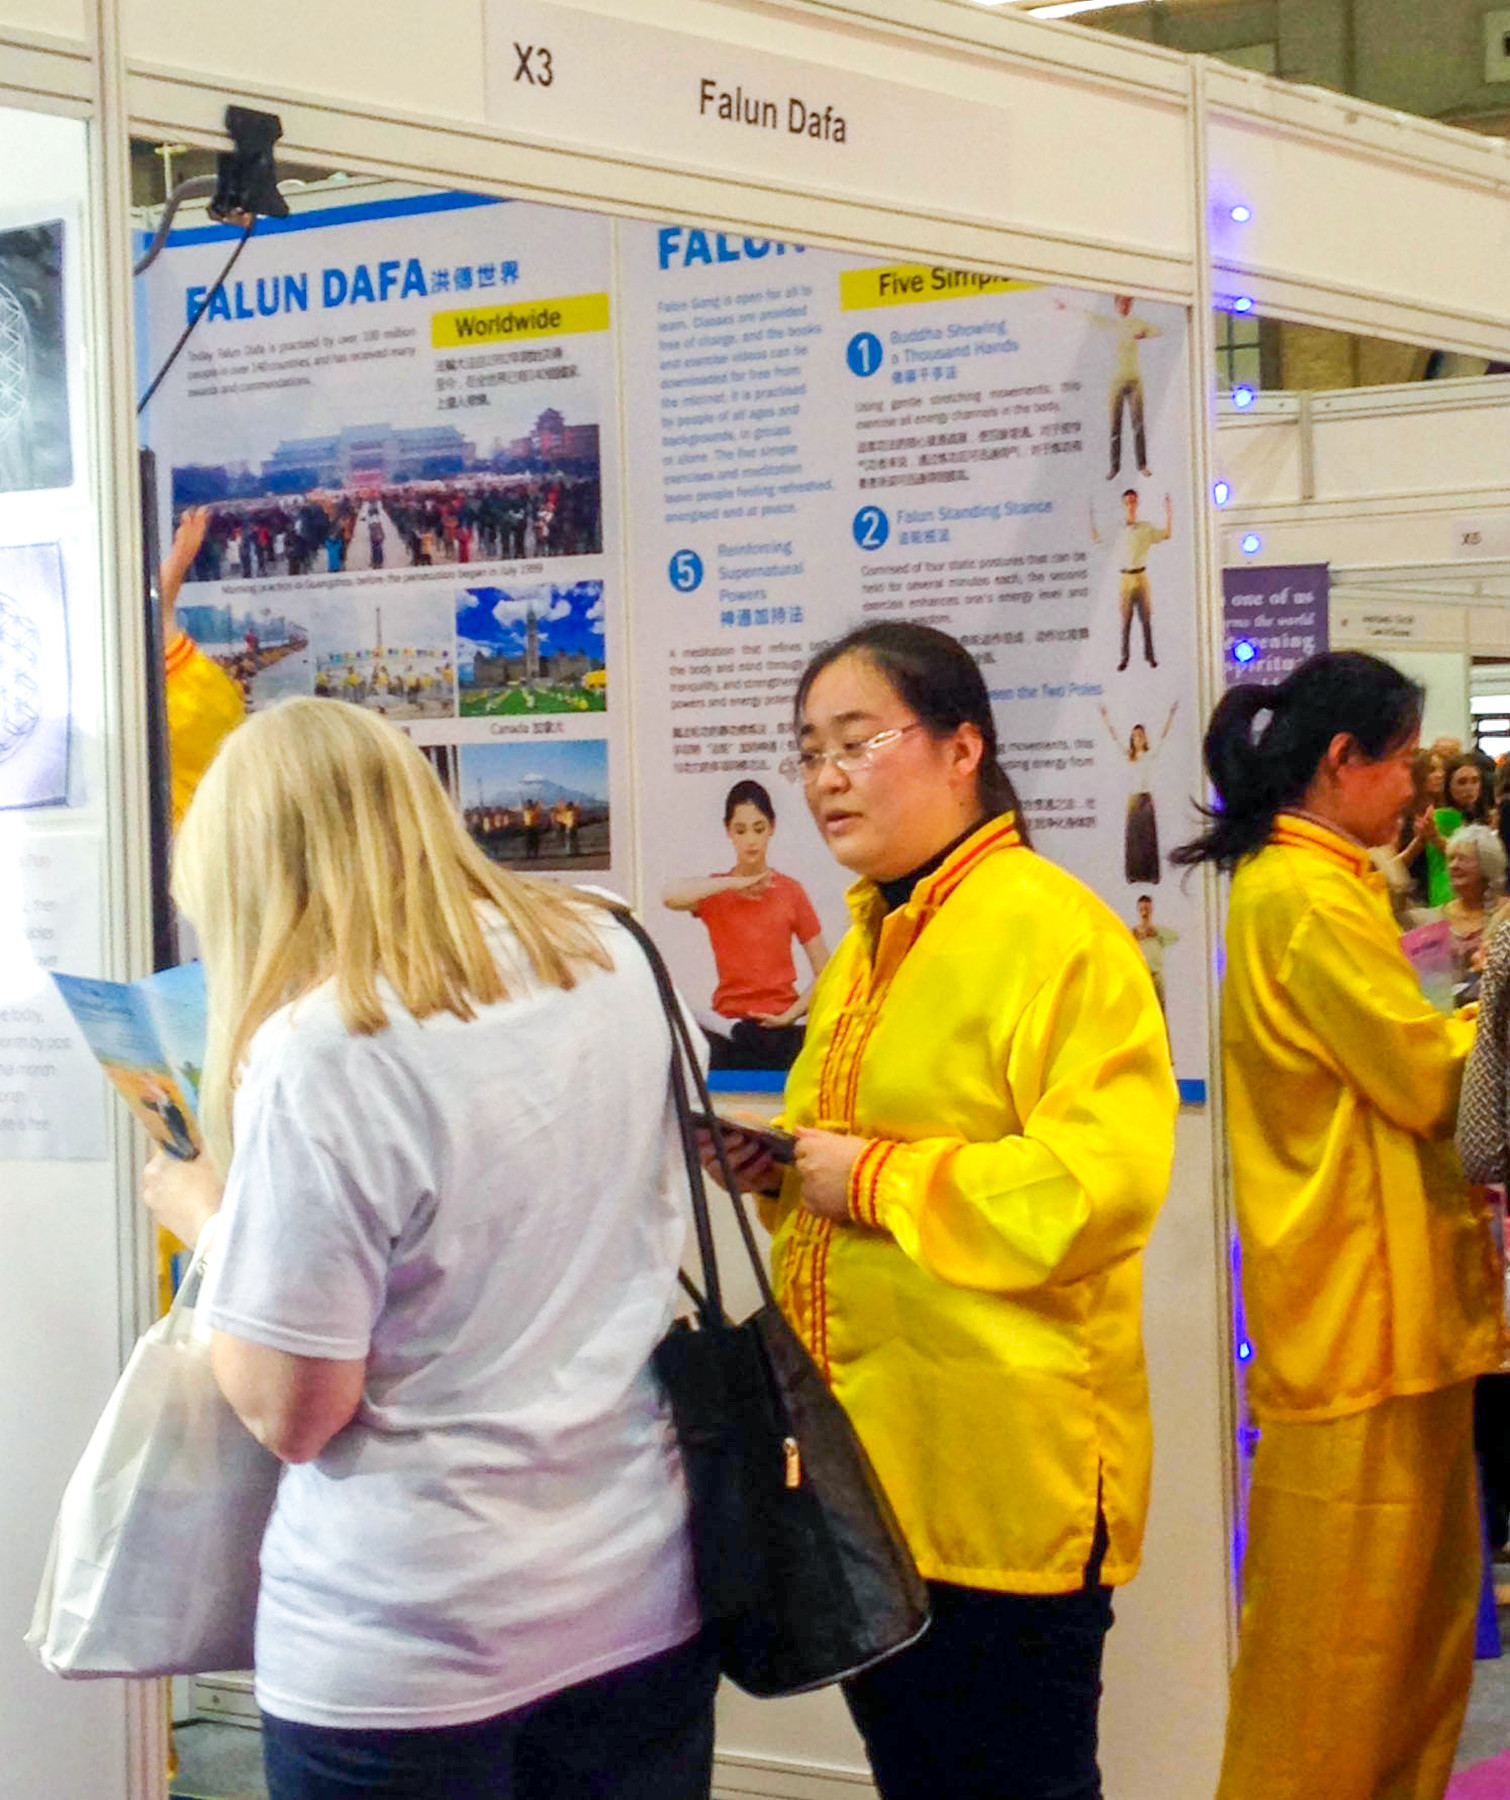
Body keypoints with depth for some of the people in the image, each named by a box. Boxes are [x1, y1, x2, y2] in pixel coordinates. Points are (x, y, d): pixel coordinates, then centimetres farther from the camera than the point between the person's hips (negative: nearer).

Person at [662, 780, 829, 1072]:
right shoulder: (715, 893, 6)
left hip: (782, 1032, 0)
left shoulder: (790, 891, 6)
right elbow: (671, 898, -20)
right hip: (729, 1031, 0)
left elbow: (824, 972, 6)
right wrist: (735, 884, -16)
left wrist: (790, 1014, -8)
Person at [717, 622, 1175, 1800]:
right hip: (866, 1460, 9)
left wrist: (874, 1178, -20)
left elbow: (1102, 1183, -26)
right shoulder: (869, 942, 15)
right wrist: (779, 1166, 6)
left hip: (1000, 1475, -9)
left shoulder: (1056, 934, -15)